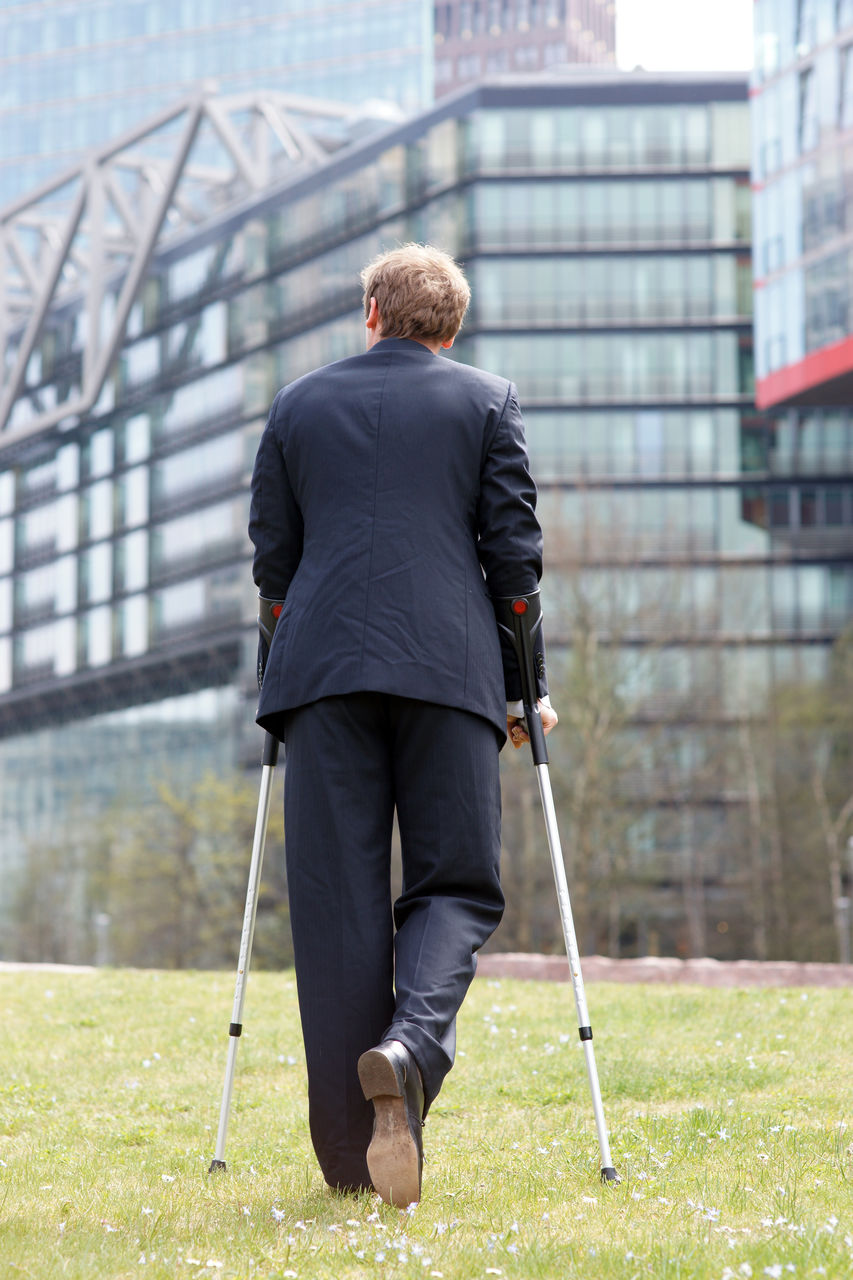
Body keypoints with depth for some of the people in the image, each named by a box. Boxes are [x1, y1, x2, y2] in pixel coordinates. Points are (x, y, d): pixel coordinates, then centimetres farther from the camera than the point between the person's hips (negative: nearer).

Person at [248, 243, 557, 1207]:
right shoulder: (487, 402, 10)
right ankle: (411, 1046, -25)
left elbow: (272, 559, 15)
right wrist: (527, 686, 12)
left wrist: (275, 684, 23)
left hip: (323, 666, 1)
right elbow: (515, 552, 5)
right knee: (454, 881, 5)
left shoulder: (298, 405, 15)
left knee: (336, 899, 2)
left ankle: (352, 1154, 1)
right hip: (450, 666, -1)